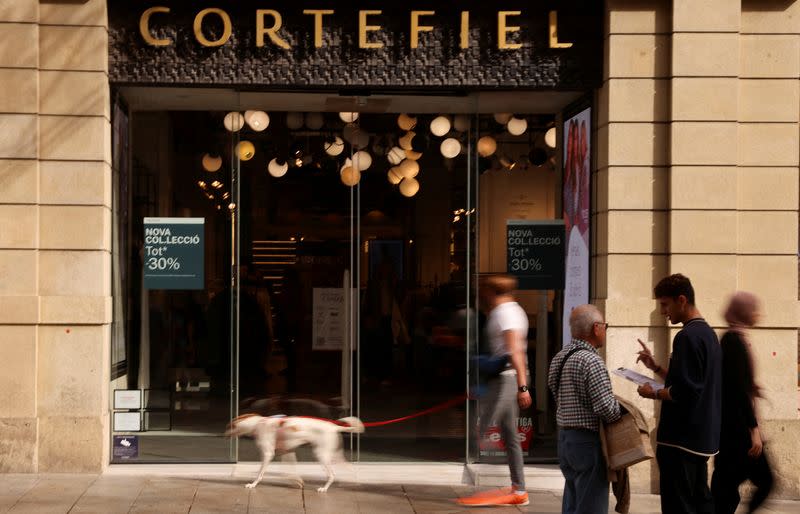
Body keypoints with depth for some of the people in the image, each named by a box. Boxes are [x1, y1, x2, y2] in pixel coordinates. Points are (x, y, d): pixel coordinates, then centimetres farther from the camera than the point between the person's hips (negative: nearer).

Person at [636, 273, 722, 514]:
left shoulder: (687, 337, -17)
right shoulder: (708, 333, 14)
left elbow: (684, 391, -24)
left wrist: (654, 394, -9)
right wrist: (656, 367, 14)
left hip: (680, 439, -10)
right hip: (702, 437, 10)